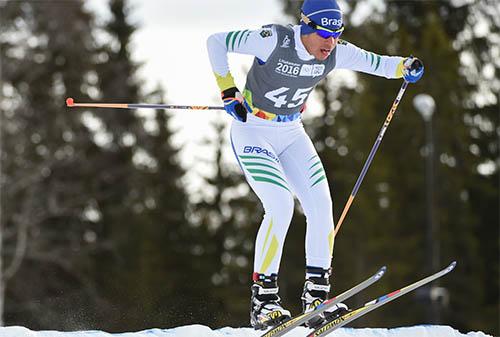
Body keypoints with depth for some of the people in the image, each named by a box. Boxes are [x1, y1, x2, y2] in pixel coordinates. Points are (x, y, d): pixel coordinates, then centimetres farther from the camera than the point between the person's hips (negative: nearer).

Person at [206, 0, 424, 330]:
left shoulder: (336, 53, -9)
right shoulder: (275, 40, -25)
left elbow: (375, 62, -2)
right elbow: (216, 41, -18)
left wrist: (406, 67, -24)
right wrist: (229, 91, -22)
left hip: (291, 134, 6)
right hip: (252, 132, -6)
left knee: (321, 205, -9)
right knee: (281, 205, -22)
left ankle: (316, 297, -2)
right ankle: (263, 301, -14)